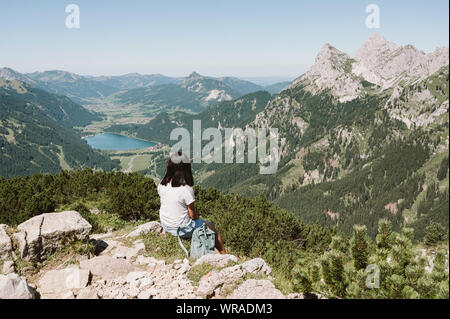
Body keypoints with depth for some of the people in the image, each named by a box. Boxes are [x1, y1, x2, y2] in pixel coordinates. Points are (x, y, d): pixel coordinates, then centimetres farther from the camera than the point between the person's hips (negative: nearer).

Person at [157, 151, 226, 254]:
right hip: (183, 230, -6)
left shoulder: (162, 185, -10)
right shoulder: (186, 189, -27)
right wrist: (196, 216, 6)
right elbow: (193, 215, -17)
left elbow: (165, 205, 5)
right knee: (211, 227, 19)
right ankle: (224, 254, 36)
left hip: (166, 226, 6)